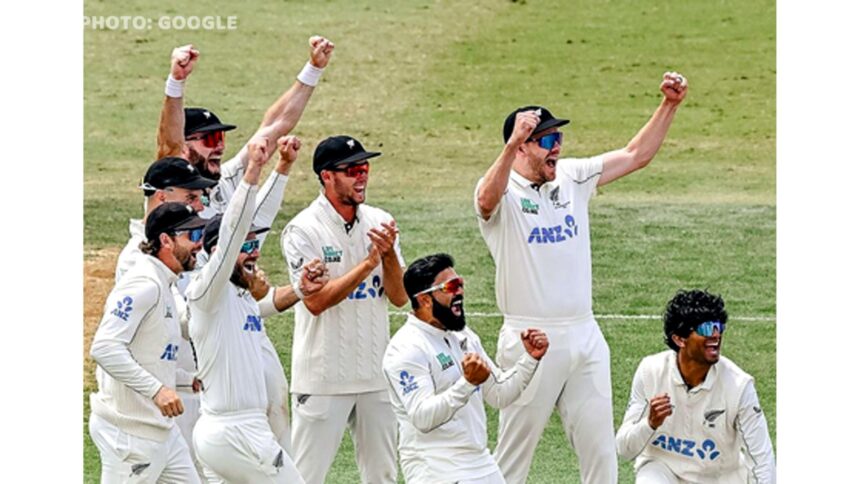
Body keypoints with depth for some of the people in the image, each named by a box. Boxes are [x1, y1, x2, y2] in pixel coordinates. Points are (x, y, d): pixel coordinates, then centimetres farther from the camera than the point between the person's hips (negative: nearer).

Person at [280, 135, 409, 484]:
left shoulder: (380, 223, 7)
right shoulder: (304, 230, -9)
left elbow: (399, 297, 2)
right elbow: (315, 301, -18)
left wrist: (389, 254, -16)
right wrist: (369, 263, -21)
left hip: (375, 375, 5)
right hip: (323, 376, -5)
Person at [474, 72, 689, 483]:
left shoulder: (572, 178, 10)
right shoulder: (502, 192, -9)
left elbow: (635, 155, 13)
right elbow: (487, 199, -34)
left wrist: (669, 105, 2)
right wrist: (511, 146, -49)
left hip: (585, 338, 6)